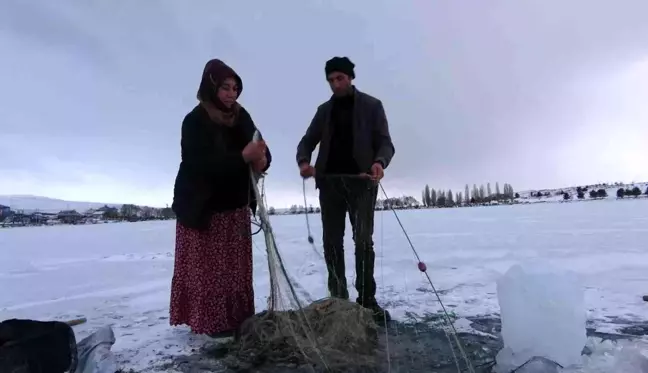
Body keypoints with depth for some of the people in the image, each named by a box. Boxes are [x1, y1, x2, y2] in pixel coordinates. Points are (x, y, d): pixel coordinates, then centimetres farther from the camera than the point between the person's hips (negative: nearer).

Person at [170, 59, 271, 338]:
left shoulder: (241, 116, 1)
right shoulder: (195, 121, -14)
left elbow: (260, 149, -2)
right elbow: (201, 164, -25)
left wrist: (262, 160, -27)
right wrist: (243, 157, -35)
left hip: (235, 205, 6)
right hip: (203, 207, -5)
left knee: (236, 268, 10)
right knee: (207, 269, 0)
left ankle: (237, 320, 22)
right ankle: (211, 322, 12)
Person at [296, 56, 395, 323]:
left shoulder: (371, 105, 5)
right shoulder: (324, 110, 15)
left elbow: (385, 142, -3)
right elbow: (307, 141, 9)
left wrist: (380, 162, -26)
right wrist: (303, 161, -14)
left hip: (361, 181, -3)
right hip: (329, 182, 4)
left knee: (363, 240, -6)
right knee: (332, 241, 4)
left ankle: (367, 300, 5)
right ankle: (338, 298, 14)